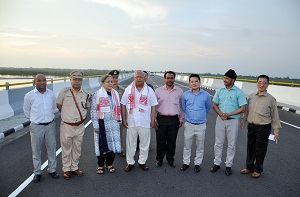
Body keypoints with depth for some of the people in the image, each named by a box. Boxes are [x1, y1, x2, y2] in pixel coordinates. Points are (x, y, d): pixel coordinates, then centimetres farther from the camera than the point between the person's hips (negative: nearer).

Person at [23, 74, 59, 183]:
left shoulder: (51, 94, -1)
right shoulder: (29, 95, -9)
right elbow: (26, 110, 6)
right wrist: (35, 119, 12)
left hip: (50, 125, 2)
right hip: (36, 126, -2)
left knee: (52, 148, 11)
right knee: (36, 150, 9)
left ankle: (52, 170, 28)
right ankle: (37, 172, 25)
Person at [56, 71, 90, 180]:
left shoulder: (85, 94, 0)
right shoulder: (64, 91, -9)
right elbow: (59, 105, 4)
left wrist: (82, 116, 2)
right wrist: (67, 115, 3)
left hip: (80, 126, 3)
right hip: (67, 126, -3)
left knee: (77, 148, 16)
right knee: (66, 148, 11)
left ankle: (74, 167, 34)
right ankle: (66, 169, 28)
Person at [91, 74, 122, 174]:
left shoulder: (116, 94, 8)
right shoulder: (97, 95, -6)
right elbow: (93, 111, -7)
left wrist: (118, 121, 10)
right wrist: (96, 126, -9)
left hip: (113, 124, 4)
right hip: (102, 123, -4)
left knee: (113, 143, 7)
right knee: (102, 144, 4)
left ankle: (109, 164, 26)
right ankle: (100, 165, 24)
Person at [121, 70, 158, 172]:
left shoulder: (149, 90, 2)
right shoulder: (128, 89, 3)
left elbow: (153, 106, 3)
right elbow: (123, 105, 4)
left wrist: (153, 120, -2)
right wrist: (124, 119, -2)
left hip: (145, 122, 0)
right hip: (131, 121, 0)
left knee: (144, 143, 10)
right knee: (130, 143, 9)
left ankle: (142, 162, 26)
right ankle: (130, 162, 24)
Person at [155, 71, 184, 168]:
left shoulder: (179, 91, 3)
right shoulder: (158, 90, 1)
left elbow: (182, 106, 9)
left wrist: (181, 119, 6)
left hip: (174, 120, 1)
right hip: (161, 119, 0)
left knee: (172, 141, 10)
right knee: (160, 141, 7)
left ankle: (170, 158, 29)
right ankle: (159, 159, 26)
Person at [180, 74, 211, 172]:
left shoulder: (206, 95, -5)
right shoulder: (185, 95, -3)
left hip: (201, 125, 0)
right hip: (189, 124, 1)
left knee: (200, 147, 11)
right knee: (187, 146, 10)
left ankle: (197, 163, 27)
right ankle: (186, 162, 27)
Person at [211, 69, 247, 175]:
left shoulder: (239, 92, -7)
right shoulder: (220, 90, 4)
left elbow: (243, 108, -10)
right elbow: (214, 105, 7)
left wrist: (228, 114, -17)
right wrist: (220, 114, -11)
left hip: (233, 121, -3)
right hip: (220, 120, 3)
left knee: (231, 145, 8)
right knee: (218, 143, 10)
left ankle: (228, 165, 23)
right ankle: (217, 163, 25)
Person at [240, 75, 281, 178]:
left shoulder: (271, 99, -7)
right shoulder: (251, 96, 4)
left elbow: (274, 115, -3)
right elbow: (247, 110, 13)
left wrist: (276, 129, -2)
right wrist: (243, 121, 16)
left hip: (263, 128, -4)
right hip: (251, 126, 4)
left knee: (260, 150, 7)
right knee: (250, 148, 15)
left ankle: (258, 170, 27)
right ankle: (249, 167, 33)